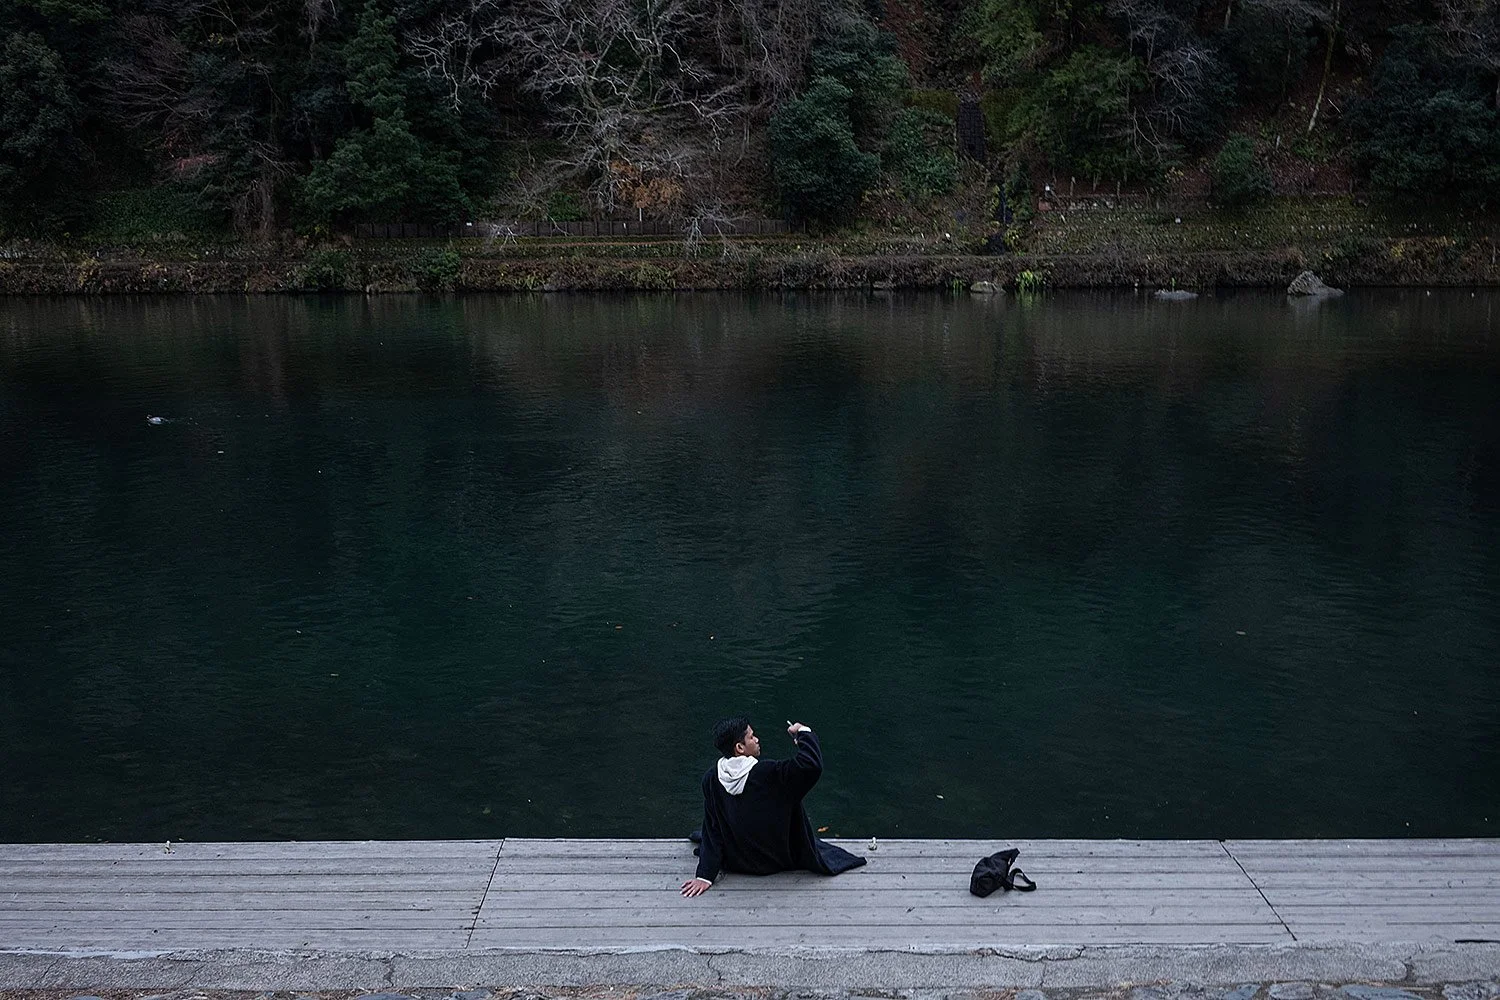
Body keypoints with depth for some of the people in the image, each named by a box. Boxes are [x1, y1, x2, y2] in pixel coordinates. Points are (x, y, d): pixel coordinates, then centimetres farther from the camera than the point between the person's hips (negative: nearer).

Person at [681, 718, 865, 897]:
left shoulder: (711, 779, -15)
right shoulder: (768, 774, -29)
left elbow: (712, 829, -10)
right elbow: (811, 765, -38)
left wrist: (704, 875, -8)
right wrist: (803, 733, -21)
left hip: (735, 863, 3)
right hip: (778, 861, -3)